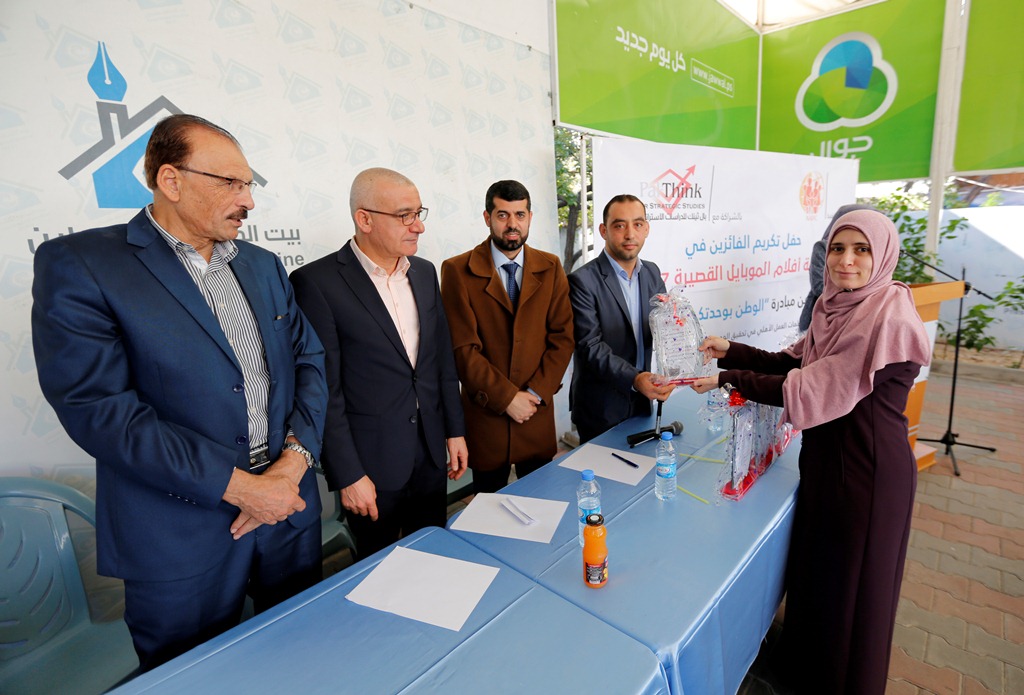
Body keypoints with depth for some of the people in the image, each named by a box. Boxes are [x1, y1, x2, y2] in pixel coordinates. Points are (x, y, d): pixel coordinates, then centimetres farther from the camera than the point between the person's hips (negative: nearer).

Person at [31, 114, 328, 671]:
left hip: (289, 507, 5)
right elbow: (96, 406, -18)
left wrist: (295, 459, -11)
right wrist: (238, 485, -20)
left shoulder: (264, 266, 7)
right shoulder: (78, 265, -9)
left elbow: (307, 361, 5)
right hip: (182, 537, -4)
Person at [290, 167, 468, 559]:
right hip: (372, 464, -5)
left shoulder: (424, 273, 5)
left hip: (431, 454, 5)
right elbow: (323, 389, -14)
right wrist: (348, 475, -12)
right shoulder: (317, 282, -14)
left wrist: (455, 430, 10)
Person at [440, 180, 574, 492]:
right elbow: (463, 348, -12)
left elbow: (563, 336, 0)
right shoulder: (458, 270, -7)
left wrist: (536, 393, -10)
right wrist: (506, 398, -14)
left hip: (537, 411, 3)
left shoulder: (550, 268, 3)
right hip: (485, 412, -2)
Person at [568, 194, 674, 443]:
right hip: (601, 410, -6)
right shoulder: (583, 281, -16)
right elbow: (590, 346, -21)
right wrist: (634, 379, -33)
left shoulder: (652, 272, 5)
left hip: (642, 401, 6)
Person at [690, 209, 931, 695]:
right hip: (826, 453, 8)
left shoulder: (888, 319, -25)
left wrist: (728, 378, -24)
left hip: (867, 468, -8)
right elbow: (796, 363, 4)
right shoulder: (835, 306, 1)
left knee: (850, 580, 14)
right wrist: (731, 351, -7)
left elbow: (813, 391, -28)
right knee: (817, 564, 26)